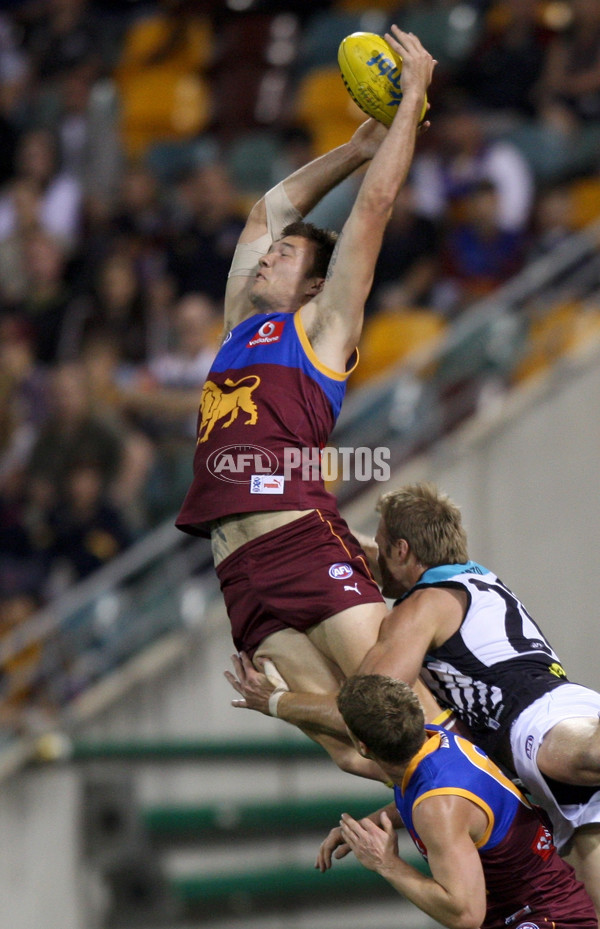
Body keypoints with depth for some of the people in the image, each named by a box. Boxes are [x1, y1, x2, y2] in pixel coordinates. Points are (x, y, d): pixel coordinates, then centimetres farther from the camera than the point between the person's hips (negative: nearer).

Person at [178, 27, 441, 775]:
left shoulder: (323, 327, 11)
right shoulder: (242, 323, 27)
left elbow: (374, 205, 8)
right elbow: (270, 210, 37)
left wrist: (414, 95, 14)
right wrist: (361, 142, 39)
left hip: (305, 541, -5)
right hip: (241, 572, 5)